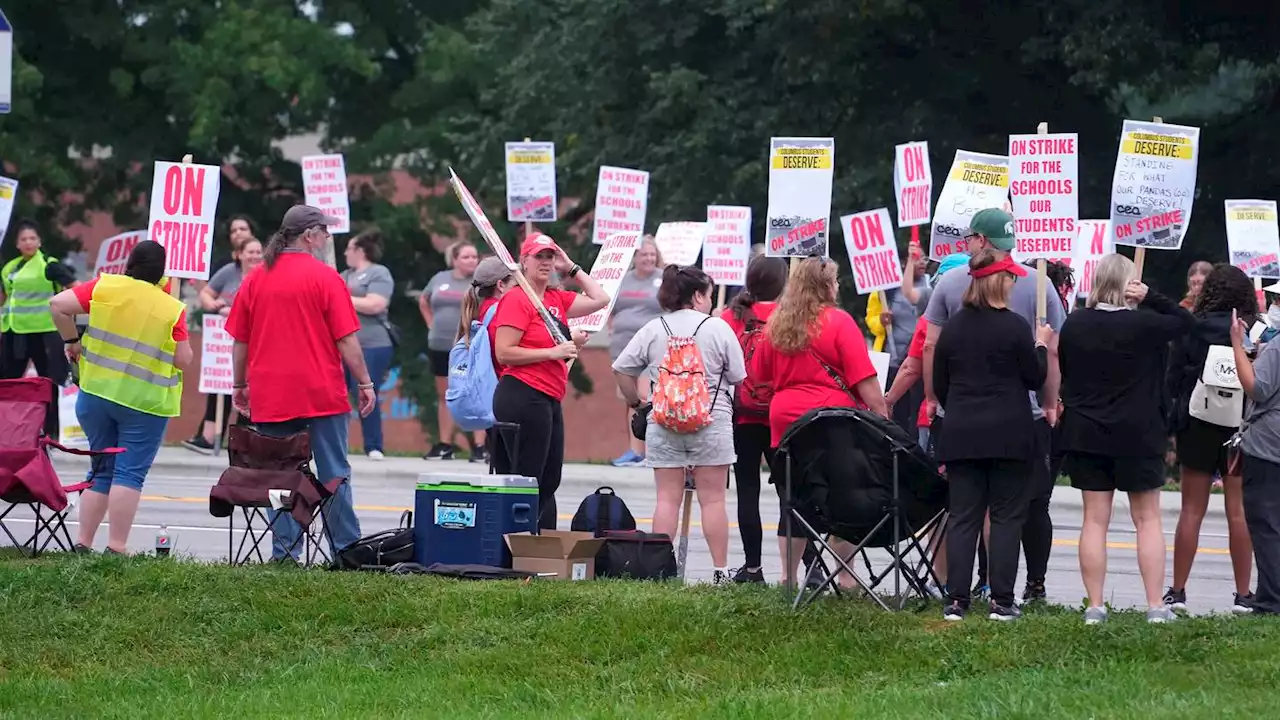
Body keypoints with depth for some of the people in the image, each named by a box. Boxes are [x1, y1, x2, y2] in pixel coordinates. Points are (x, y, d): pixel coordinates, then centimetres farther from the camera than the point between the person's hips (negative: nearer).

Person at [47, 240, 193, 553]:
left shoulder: (105, 287, 1)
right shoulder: (173, 309, -5)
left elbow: (59, 305, -6)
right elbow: (184, 360, -5)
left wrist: (71, 341, 6)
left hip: (97, 393, 3)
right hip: (146, 401, -3)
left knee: (101, 470, 14)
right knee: (129, 474, -3)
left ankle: (83, 543, 10)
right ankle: (117, 547, -11)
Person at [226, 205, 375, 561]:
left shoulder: (256, 279, 6)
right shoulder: (325, 278, -7)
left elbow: (240, 341, 9)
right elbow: (347, 339, -8)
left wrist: (239, 386, 20)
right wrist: (365, 384, -1)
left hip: (270, 398, 3)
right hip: (322, 395, -3)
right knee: (334, 475, 4)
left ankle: (285, 554, 2)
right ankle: (346, 550, 6)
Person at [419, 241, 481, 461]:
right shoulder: (440, 279, 11)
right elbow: (423, 301, 26)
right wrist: (431, 324, 16)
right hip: (440, 347, 6)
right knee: (445, 396, 11)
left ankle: (479, 446, -7)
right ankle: (444, 444, 18)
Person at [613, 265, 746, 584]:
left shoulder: (653, 329, 4)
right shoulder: (717, 328, -3)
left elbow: (621, 369, 4)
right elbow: (739, 378, -2)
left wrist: (635, 401, 16)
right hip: (711, 421, -2)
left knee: (667, 497, 5)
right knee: (712, 498, 1)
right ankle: (720, 570, 1)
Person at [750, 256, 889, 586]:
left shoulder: (777, 324, 7)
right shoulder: (839, 322, -7)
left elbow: (758, 375, 19)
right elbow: (865, 379, -11)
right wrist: (883, 417, -8)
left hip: (785, 421, 4)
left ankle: (788, 576, 7)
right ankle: (845, 577, 5)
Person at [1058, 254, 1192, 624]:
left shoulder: (1073, 325, 0)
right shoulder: (1144, 325, -13)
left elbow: (1063, 373, 9)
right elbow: (1186, 321, 0)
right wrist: (1150, 298, -8)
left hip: (1086, 435, 3)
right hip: (1138, 436, -3)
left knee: (1095, 520, 6)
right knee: (1148, 519, 6)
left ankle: (1094, 607, 4)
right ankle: (1156, 605, 3)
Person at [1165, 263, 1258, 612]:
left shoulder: (1191, 330, -6)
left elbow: (1172, 383, -2)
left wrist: (1173, 427, 10)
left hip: (1197, 428, 0)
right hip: (1241, 429, 0)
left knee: (1191, 511, 7)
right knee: (1239, 511, 4)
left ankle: (1177, 592, 7)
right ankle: (1243, 594, 4)